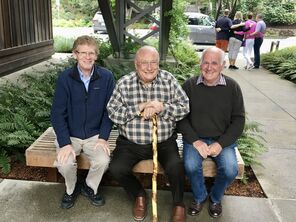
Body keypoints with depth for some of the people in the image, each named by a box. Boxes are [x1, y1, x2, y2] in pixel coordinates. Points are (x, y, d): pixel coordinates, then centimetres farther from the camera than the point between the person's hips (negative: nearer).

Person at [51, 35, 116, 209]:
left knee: (103, 161, -23)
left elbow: (109, 110, -3)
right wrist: (65, 143, -17)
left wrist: (103, 137, -10)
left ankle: (90, 187, 11)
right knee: (64, 164, -23)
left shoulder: (106, 77, -8)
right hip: (69, 135, 0)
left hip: (95, 134, 0)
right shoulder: (65, 78, -9)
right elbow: (58, 113, -8)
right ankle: (71, 189, 13)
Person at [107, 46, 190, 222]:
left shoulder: (169, 80, -1)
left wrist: (162, 108, -20)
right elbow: (112, 113, -6)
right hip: (130, 143, 1)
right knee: (116, 169, -18)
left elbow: (185, 107, -4)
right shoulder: (124, 83, -2)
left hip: (164, 142, -1)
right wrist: (138, 109, -19)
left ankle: (179, 204, 8)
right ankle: (139, 195, 15)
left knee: (176, 166, -25)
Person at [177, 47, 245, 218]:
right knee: (191, 166, -26)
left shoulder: (232, 87, -2)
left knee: (230, 170, -22)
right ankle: (200, 197, 7)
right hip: (195, 138, 0)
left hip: (223, 140, 1)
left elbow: (238, 120, -1)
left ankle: (216, 198, 12)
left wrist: (221, 144, -12)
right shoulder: (189, 86, -3)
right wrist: (195, 141, -14)